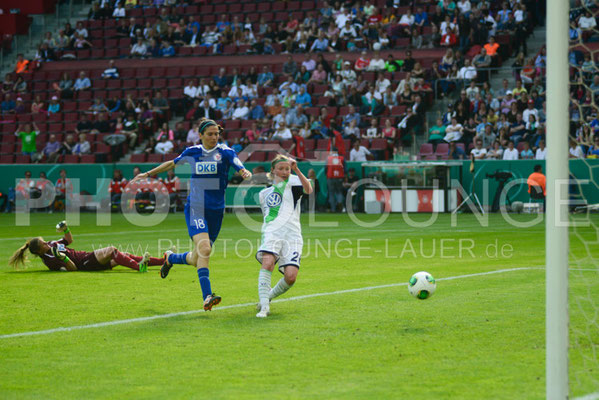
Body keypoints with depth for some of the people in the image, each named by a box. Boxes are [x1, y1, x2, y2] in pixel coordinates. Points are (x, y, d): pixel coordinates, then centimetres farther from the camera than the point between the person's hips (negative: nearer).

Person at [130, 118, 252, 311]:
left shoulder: (225, 152, -2)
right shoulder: (192, 152, 3)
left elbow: (241, 169, -16)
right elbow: (172, 163, 21)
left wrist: (246, 173, -40)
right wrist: (148, 174, 24)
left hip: (216, 210, 1)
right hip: (195, 208, -1)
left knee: (196, 259, 9)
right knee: (204, 248, -25)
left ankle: (170, 257, 42)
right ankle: (207, 296, -28)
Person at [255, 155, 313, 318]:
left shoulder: (292, 182, 12)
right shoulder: (265, 193, 24)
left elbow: (308, 190, -11)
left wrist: (296, 170, -22)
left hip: (292, 235, -2)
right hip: (271, 232, 2)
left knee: (291, 276, -17)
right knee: (267, 263, -29)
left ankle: (269, 296, 11)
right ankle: (264, 306, -27)